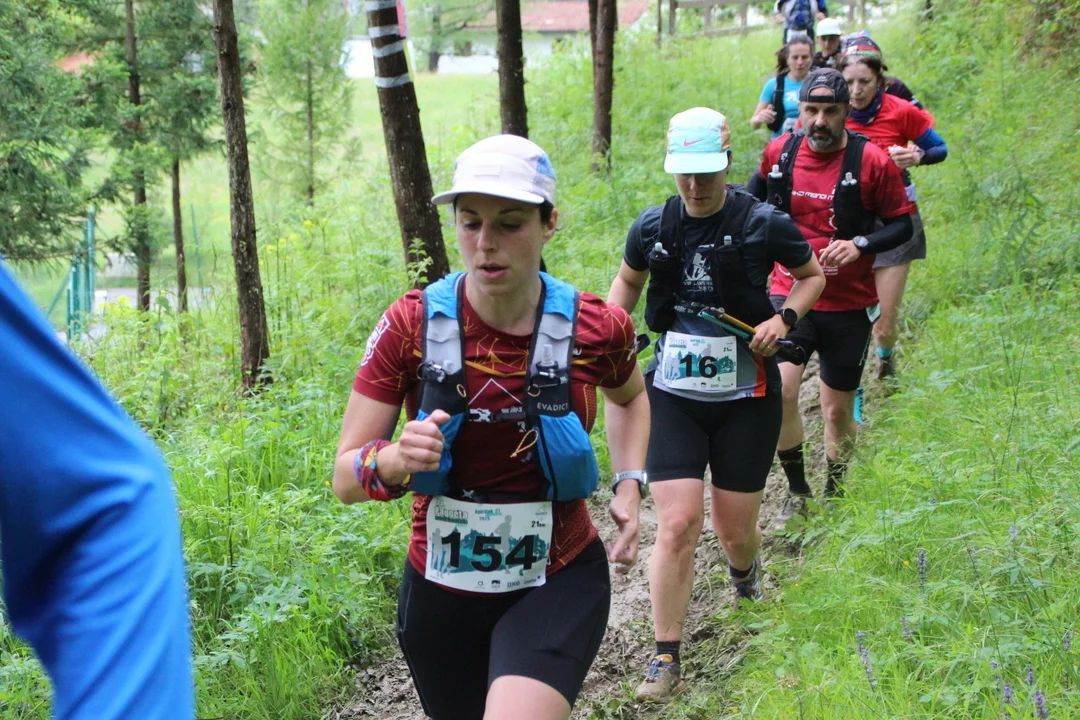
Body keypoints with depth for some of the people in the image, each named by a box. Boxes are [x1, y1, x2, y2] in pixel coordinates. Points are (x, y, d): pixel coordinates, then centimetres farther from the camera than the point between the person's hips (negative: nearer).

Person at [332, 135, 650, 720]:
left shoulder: (595, 328, -9)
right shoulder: (412, 325, -12)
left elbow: (629, 396, 16)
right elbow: (345, 478, -11)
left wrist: (630, 485, 2)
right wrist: (393, 461, -32)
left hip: (557, 586, -1)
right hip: (441, 593, 2)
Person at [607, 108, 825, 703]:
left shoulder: (763, 224, -9)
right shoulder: (652, 227, -2)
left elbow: (812, 275, 8)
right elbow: (628, 280, 20)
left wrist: (784, 318, -10)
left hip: (746, 397, -1)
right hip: (673, 394, 1)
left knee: (735, 529, 7)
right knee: (677, 523, -11)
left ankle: (744, 573, 48)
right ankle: (665, 660, -1)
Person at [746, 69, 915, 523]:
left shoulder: (872, 161, -11)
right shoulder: (779, 153, -2)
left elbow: (902, 225, -4)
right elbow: (757, 195, 21)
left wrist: (859, 244, -20)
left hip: (848, 305, -1)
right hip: (790, 295, 1)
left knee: (838, 410, 10)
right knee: (778, 390, -20)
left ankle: (833, 494, 35)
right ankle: (796, 491, 1)